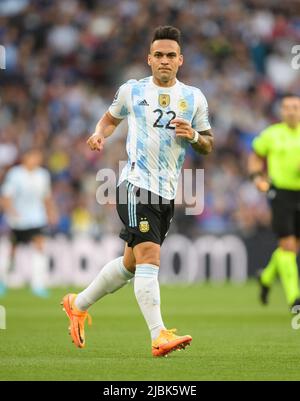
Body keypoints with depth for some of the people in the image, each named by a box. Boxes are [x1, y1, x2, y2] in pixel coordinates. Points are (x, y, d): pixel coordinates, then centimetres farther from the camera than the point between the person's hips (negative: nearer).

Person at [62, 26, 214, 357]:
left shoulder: (194, 98, 10)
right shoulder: (131, 91, 6)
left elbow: (208, 146, 15)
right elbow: (111, 118, 23)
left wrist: (193, 136, -7)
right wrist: (100, 133, 2)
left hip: (167, 192, 5)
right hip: (136, 184, -5)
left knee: (131, 263, 14)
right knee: (149, 256, -20)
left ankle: (78, 305, 35)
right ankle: (159, 336, -26)